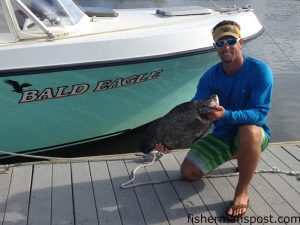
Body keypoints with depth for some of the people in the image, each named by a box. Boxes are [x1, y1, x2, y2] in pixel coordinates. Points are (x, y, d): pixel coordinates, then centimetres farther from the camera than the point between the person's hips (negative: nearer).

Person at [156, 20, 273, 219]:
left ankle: (242, 192, -18)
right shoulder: (210, 76, -7)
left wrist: (226, 115, -44)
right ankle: (237, 156, 20)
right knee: (188, 172, -5)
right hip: (221, 136, 5)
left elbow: (260, 113, -27)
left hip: (255, 135, -4)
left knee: (249, 130, -41)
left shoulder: (259, 70, -19)